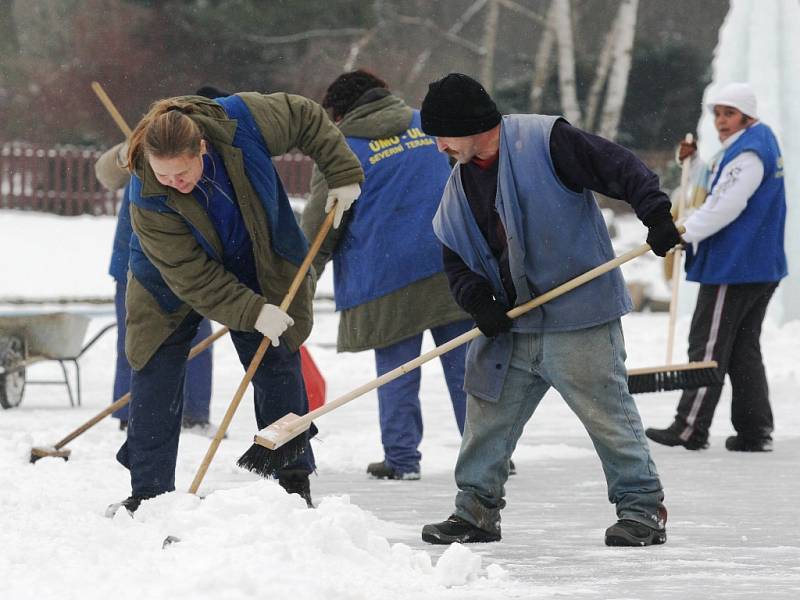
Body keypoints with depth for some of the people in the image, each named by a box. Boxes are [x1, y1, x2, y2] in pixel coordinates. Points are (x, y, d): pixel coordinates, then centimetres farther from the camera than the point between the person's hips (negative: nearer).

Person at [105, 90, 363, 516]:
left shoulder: (241, 120, -32)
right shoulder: (148, 201, -35)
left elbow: (306, 119, -11)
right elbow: (193, 278, -31)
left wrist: (343, 173, -11)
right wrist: (252, 312, -34)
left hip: (260, 269, 2)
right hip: (175, 285, -2)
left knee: (277, 369, 4)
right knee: (155, 378, -6)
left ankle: (295, 481, 15)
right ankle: (148, 492, 2)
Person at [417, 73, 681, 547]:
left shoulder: (544, 141, -12)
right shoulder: (461, 184, 12)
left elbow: (620, 168, -15)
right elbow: (455, 258, 15)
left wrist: (657, 215, -26)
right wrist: (477, 301, -3)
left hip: (579, 319, -7)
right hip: (511, 326, 7)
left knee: (607, 411, -5)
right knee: (489, 414, 10)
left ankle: (643, 507, 5)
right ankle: (476, 510, 22)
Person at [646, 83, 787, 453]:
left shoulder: (748, 153, -16)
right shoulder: (760, 142, 17)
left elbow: (724, 207, -22)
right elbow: (717, 189, 21)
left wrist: (683, 232, -17)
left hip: (735, 266, -10)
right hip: (760, 266, 10)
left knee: (708, 345, -4)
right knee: (744, 348, 12)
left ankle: (690, 428, -2)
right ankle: (754, 432, 10)